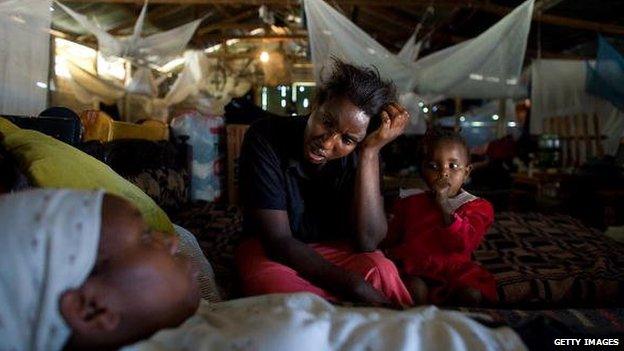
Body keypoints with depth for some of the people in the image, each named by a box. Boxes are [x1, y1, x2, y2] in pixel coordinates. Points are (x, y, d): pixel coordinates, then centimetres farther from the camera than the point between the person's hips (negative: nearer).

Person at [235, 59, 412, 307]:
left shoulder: (359, 154, -13)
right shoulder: (265, 138, -21)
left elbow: (367, 242, -23)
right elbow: (279, 241, -24)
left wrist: (371, 151, -28)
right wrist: (355, 287, -34)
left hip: (335, 249, 2)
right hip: (269, 251, -1)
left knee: (381, 271, -31)